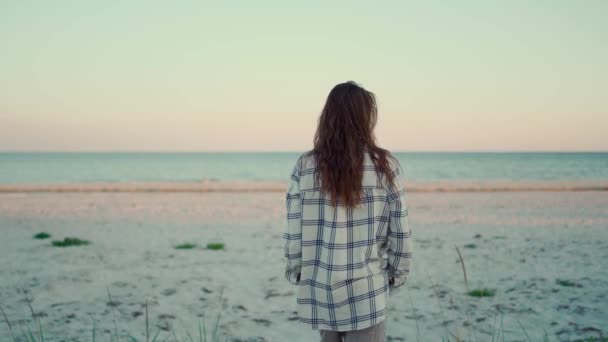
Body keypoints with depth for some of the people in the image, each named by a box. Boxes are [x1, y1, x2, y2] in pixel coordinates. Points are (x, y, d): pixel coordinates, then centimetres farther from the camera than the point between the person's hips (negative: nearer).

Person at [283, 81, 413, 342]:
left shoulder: (304, 167, -5)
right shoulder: (385, 165, -8)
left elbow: (294, 230, -2)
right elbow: (399, 230, -4)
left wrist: (295, 271, 11)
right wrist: (398, 273, 9)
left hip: (320, 286, 3)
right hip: (366, 287, -2)